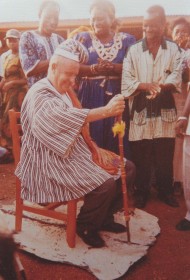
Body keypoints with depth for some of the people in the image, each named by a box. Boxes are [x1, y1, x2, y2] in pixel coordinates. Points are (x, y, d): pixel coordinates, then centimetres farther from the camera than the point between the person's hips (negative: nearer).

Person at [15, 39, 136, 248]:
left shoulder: (63, 92, 14)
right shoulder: (39, 95, -16)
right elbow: (63, 117, -36)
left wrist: (93, 148, 4)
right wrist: (106, 110, -43)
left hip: (74, 153, 10)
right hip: (51, 163, -9)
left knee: (126, 168, 2)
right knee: (105, 184, -27)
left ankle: (104, 216, 17)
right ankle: (85, 225, 0)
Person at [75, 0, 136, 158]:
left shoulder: (126, 40, 9)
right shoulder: (82, 38, 9)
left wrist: (113, 67, -18)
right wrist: (94, 69, -19)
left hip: (117, 97, 0)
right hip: (90, 97, 0)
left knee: (117, 143, 1)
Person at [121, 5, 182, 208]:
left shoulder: (173, 49, 6)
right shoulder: (133, 50, 3)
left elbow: (176, 79, -4)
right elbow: (126, 81, -5)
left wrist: (159, 87, -23)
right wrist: (147, 86, -20)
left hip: (165, 110, 1)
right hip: (140, 111, 0)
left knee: (165, 157, 8)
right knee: (140, 157, 6)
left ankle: (166, 191, 26)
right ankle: (141, 192, 23)